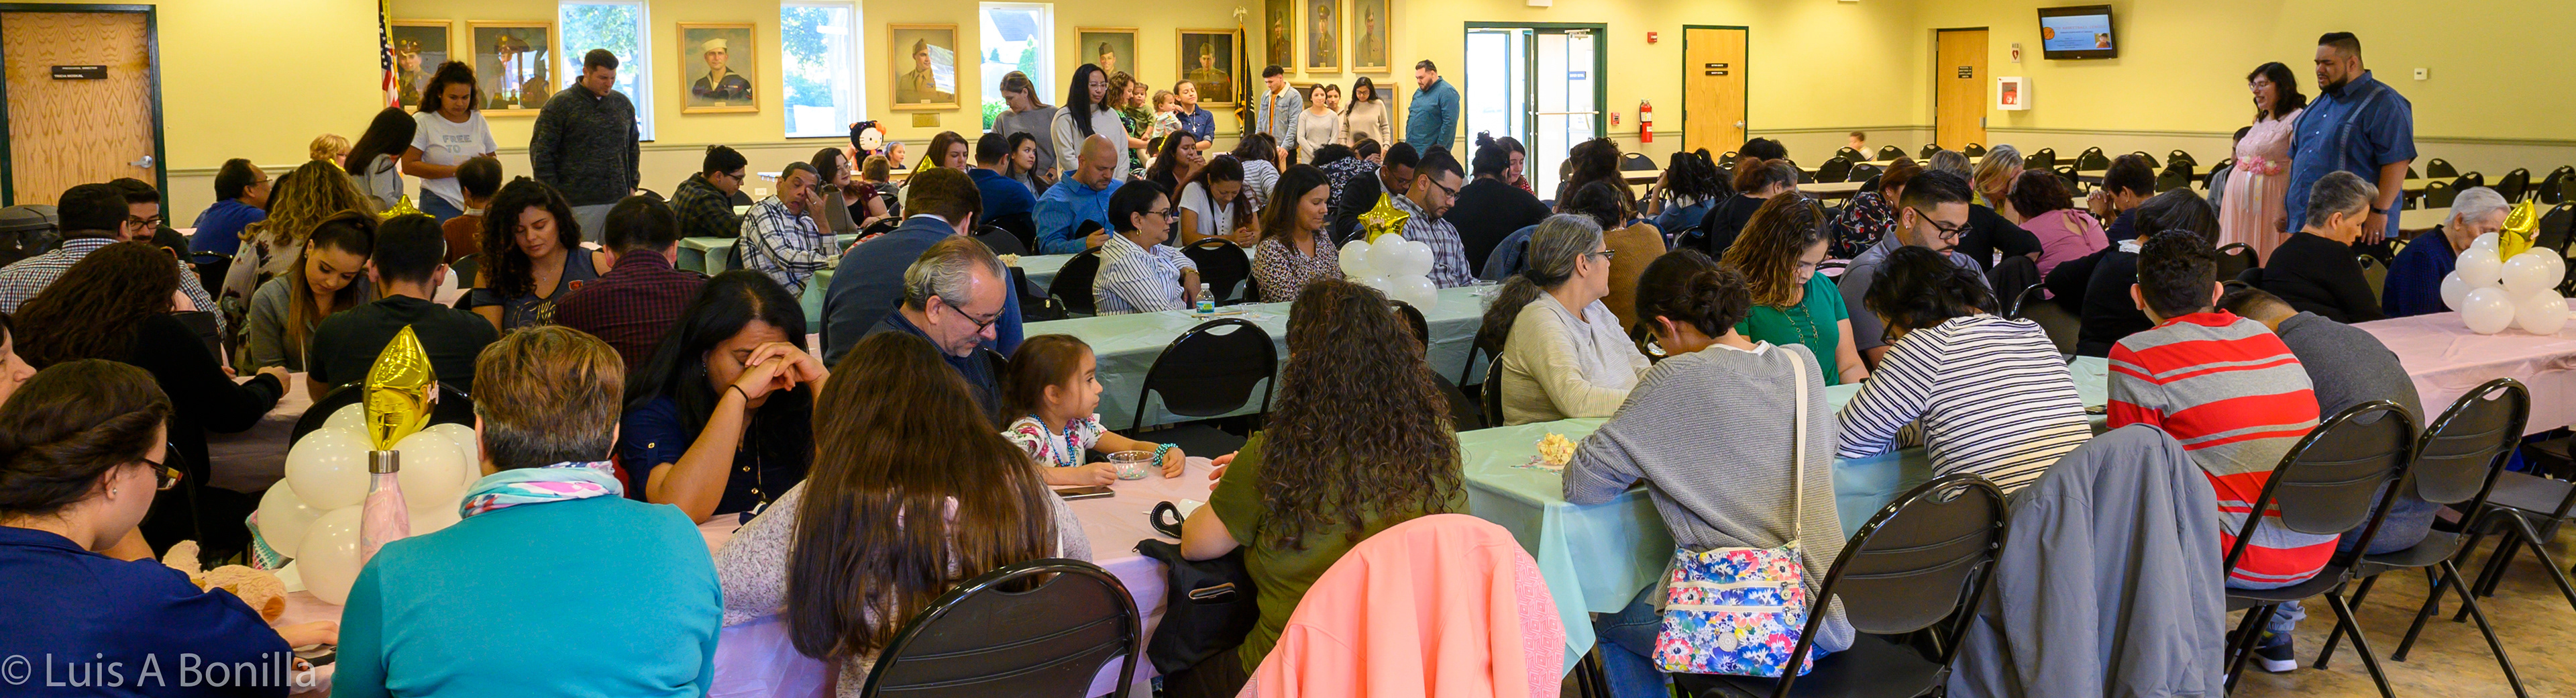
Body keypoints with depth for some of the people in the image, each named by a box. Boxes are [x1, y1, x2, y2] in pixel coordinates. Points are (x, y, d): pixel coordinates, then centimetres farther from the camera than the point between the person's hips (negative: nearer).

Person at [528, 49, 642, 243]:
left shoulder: (623, 104, 14)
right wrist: (554, 196, -7)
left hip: (618, 199, 4)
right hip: (579, 203, -4)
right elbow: (540, 152, -2)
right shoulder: (560, 105, -2)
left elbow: (633, 147, 24)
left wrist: (632, 185, 15)